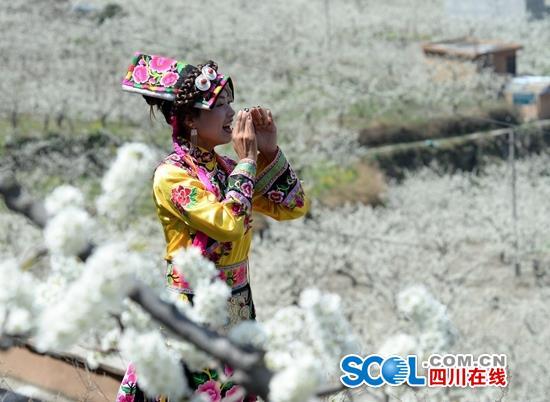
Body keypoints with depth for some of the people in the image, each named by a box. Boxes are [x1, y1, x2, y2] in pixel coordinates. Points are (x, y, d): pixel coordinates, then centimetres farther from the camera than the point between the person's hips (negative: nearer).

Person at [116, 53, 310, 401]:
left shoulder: (226, 168, 6)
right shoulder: (172, 175, -15)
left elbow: (294, 207, 8)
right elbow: (228, 224, -27)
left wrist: (270, 152, -3)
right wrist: (246, 159, -18)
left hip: (237, 305, 7)